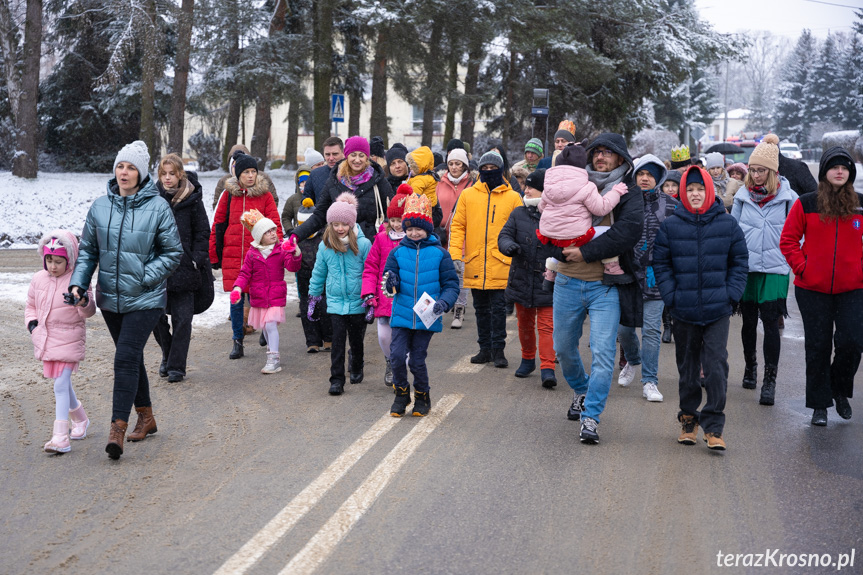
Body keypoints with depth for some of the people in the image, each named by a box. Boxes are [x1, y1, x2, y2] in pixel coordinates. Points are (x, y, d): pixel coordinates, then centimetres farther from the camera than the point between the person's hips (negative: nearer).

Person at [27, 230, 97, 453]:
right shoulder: (38, 279, 5)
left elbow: (89, 311, -18)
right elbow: (31, 306, 19)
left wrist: (84, 301, -40)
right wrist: (32, 322, 1)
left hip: (69, 341, -6)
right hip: (45, 340, 6)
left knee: (61, 385, -14)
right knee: (63, 385, 19)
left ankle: (61, 437, -17)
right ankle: (80, 419, 42)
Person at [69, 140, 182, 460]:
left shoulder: (157, 207, -9)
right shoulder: (100, 207, 2)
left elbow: (173, 253, -4)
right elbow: (88, 250, 10)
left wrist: (144, 277, -13)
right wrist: (78, 283, -4)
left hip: (145, 299, -5)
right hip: (110, 298, 5)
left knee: (126, 358, -14)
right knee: (131, 358, 15)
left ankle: (117, 428, -11)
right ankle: (146, 417, 31)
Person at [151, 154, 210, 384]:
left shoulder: (192, 199, -2)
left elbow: (203, 233, 4)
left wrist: (197, 260, -5)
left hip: (184, 268, -2)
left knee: (182, 319, 0)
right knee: (155, 317, 5)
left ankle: (177, 366, 9)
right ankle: (168, 354, 29)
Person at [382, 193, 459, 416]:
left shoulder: (439, 254, -2)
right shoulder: (397, 252, 3)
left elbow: (451, 284, 0)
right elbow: (389, 275, 1)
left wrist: (443, 303, -18)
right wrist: (391, 283, -23)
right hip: (401, 315, 2)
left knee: (417, 359, 3)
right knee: (397, 356, -6)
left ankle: (422, 396, 27)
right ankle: (401, 393, 19)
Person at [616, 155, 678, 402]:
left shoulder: (670, 205, 2)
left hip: (655, 277, -2)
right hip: (627, 275, 2)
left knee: (651, 329, -4)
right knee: (623, 327, 8)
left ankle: (650, 382, 5)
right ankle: (632, 360, 39)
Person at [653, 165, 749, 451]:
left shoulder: (727, 224, 1)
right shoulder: (670, 225, 0)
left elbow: (740, 261, 7)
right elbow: (661, 263, 5)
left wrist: (732, 294, -3)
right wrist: (671, 296, -5)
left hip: (718, 309, -1)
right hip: (684, 310, 1)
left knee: (716, 367, -7)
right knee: (687, 368, 12)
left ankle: (713, 427, 0)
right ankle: (688, 419, 27)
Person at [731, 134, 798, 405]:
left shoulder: (787, 196, -1)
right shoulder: (743, 195, 5)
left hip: (775, 268, -3)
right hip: (746, 268, 3)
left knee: (770, 321, -9)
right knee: (749, 320, 12)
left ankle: (769, 381, -7)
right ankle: (750, 367, 32)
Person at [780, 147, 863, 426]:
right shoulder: (806, 204, -2)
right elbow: (788, 240, 2)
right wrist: (801, 267, -8)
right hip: (813, 288, -1)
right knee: (818, 347, 6)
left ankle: (840, 389, 20)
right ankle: (819, 405, 17)